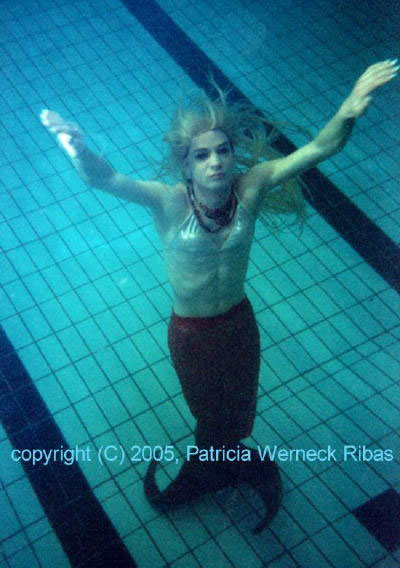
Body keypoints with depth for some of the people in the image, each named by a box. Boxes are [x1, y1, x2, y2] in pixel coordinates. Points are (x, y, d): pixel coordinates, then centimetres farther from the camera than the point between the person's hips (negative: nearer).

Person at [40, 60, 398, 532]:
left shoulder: (251, 186, -21)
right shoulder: (169, 201, -29)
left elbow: (319, 148, -29)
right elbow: (102, 179, -42)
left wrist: (349, 110, -49)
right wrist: (77, 149, -64)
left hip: (239, 321, 3)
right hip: (191, 333, -3)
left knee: (239, 405, 29)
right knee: (209, 409, 26)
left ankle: (224, 458, 63)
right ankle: (212, 465, 60)